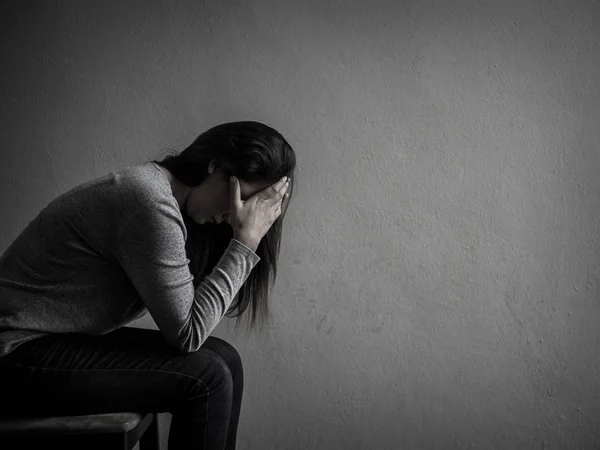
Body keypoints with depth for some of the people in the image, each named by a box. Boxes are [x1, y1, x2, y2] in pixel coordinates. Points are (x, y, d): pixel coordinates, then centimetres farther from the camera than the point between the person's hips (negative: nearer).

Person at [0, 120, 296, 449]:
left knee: (223, 358, 2)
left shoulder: (162, 192, 7)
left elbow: (228, 307, 6)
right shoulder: (151, 202, -23)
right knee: (207, 377, -16)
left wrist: (251, 236, -5)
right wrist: (246, 242, -18)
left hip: (67, 338, 10)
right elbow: (187, 332, -21)